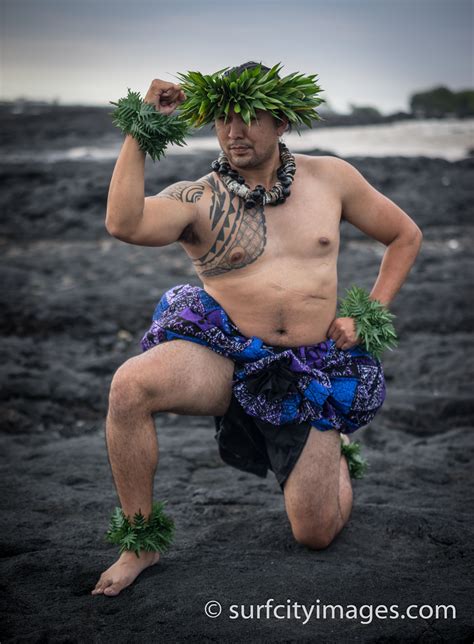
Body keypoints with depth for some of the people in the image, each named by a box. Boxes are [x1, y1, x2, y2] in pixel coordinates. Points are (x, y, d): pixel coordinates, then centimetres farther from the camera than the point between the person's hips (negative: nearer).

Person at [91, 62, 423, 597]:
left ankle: (334, 449, 37)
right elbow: (124, 224, -26)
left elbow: (406, 237, 15)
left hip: (311, 368, 1)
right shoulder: (197, 200, -5)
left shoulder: (330, 178, 4)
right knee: (129, 386, -33)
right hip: (224, 353, -1)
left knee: (316, 535, 0)